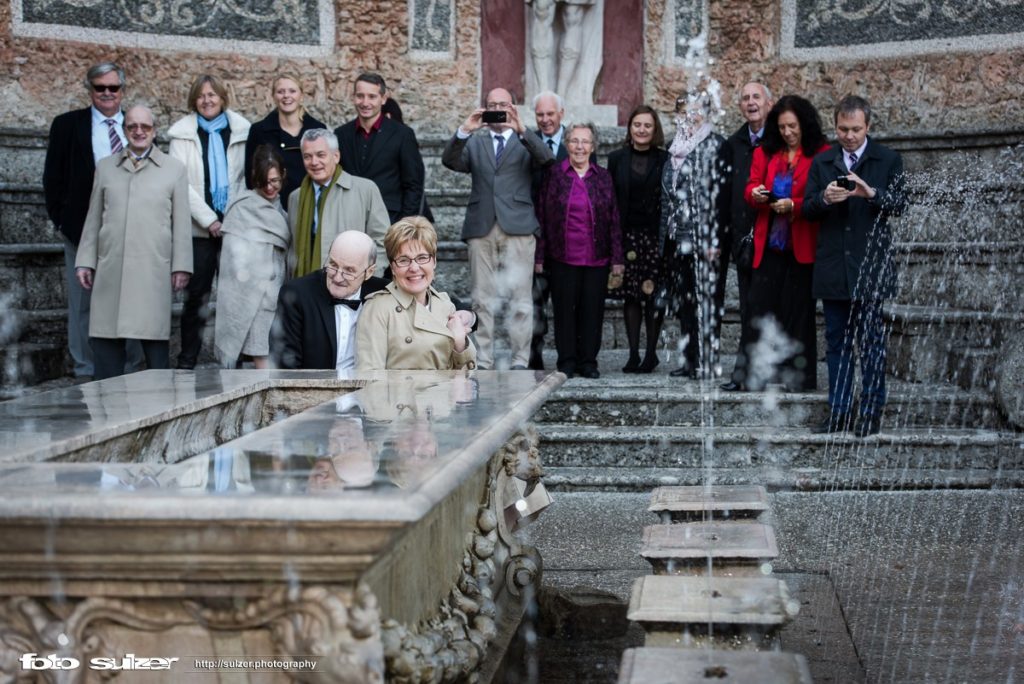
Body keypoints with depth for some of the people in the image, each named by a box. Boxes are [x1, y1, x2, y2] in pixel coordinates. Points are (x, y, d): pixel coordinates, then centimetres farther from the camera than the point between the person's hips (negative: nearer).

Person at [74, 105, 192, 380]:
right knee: (105, 338, 1)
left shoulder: (174, 169, 9)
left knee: (154, 336, -2)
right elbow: (93, 219, 17)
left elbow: (181, 223, 5)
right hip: (111, 270, 3)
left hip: (153, 271, -2)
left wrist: (181, 266, 0)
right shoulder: (106, 167, 16)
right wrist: (85, 261, 12)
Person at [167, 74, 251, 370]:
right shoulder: (182, 134, 5)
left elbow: (248, 177, 4)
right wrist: (208, 219, -8)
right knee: (196, 295, -1)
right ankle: (187, 361, 7)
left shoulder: (242, 131, 7)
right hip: (199, 228, -1)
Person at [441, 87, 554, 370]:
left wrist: (521, 129, -20)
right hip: (481, 229, 2)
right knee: (483, 299, 3)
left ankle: (520, 361, -3)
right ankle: (483, 362, 7)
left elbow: (546, 158, -7)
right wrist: (464, 131, -14)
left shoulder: (525, 143, 14)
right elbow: (449, 161, 1)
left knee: (520, 298, -6)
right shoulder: (474, 144, 19)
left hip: (518, 228, -2)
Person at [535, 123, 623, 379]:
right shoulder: (553, 174, 4)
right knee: (564, 310, 3)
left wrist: (616, 258, 3)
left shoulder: (604, 177, 9)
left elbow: (613, 220, 8)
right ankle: (567, 361, 12)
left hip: (596, 259, 1)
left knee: (592, 310, 4)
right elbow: (542, 216, 3)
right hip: (562, 258, -1)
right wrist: (540, 256, -1)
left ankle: (588, 361, 13)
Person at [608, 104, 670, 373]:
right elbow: (610, 200, 7)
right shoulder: (617, 159, 8)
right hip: (627, 235, 2)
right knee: (630, 295, 3)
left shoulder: (665, 160, 2)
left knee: (654, 295, 0)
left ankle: (651, 353, 9)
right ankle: (633, 354, 8)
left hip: (656, 236, -2)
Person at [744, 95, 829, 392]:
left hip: (802, 245, -4)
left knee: (798, 310, 1)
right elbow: (750, 187, 8)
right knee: (760, 306, -1)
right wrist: (755, 194, -14)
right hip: (768, 244, 4)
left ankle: (799, 376, 9)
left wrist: (794, 205, -22)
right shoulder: (765, 153, 13)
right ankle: (757, 372, 4)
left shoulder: (821, 155, -2)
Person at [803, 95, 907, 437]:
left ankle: (871, 412, 7)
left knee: (871, 341, -1)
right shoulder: (821, 162, 11)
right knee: (837, 341, 8)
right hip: (832, 266, 3)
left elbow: (900, 204, -5)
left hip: (870, 266, -3)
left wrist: (872, 194, -23)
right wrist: (824, 198, -15)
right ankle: (838, 411, 15)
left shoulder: (888, 160, 3)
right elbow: (807, 209, 7)